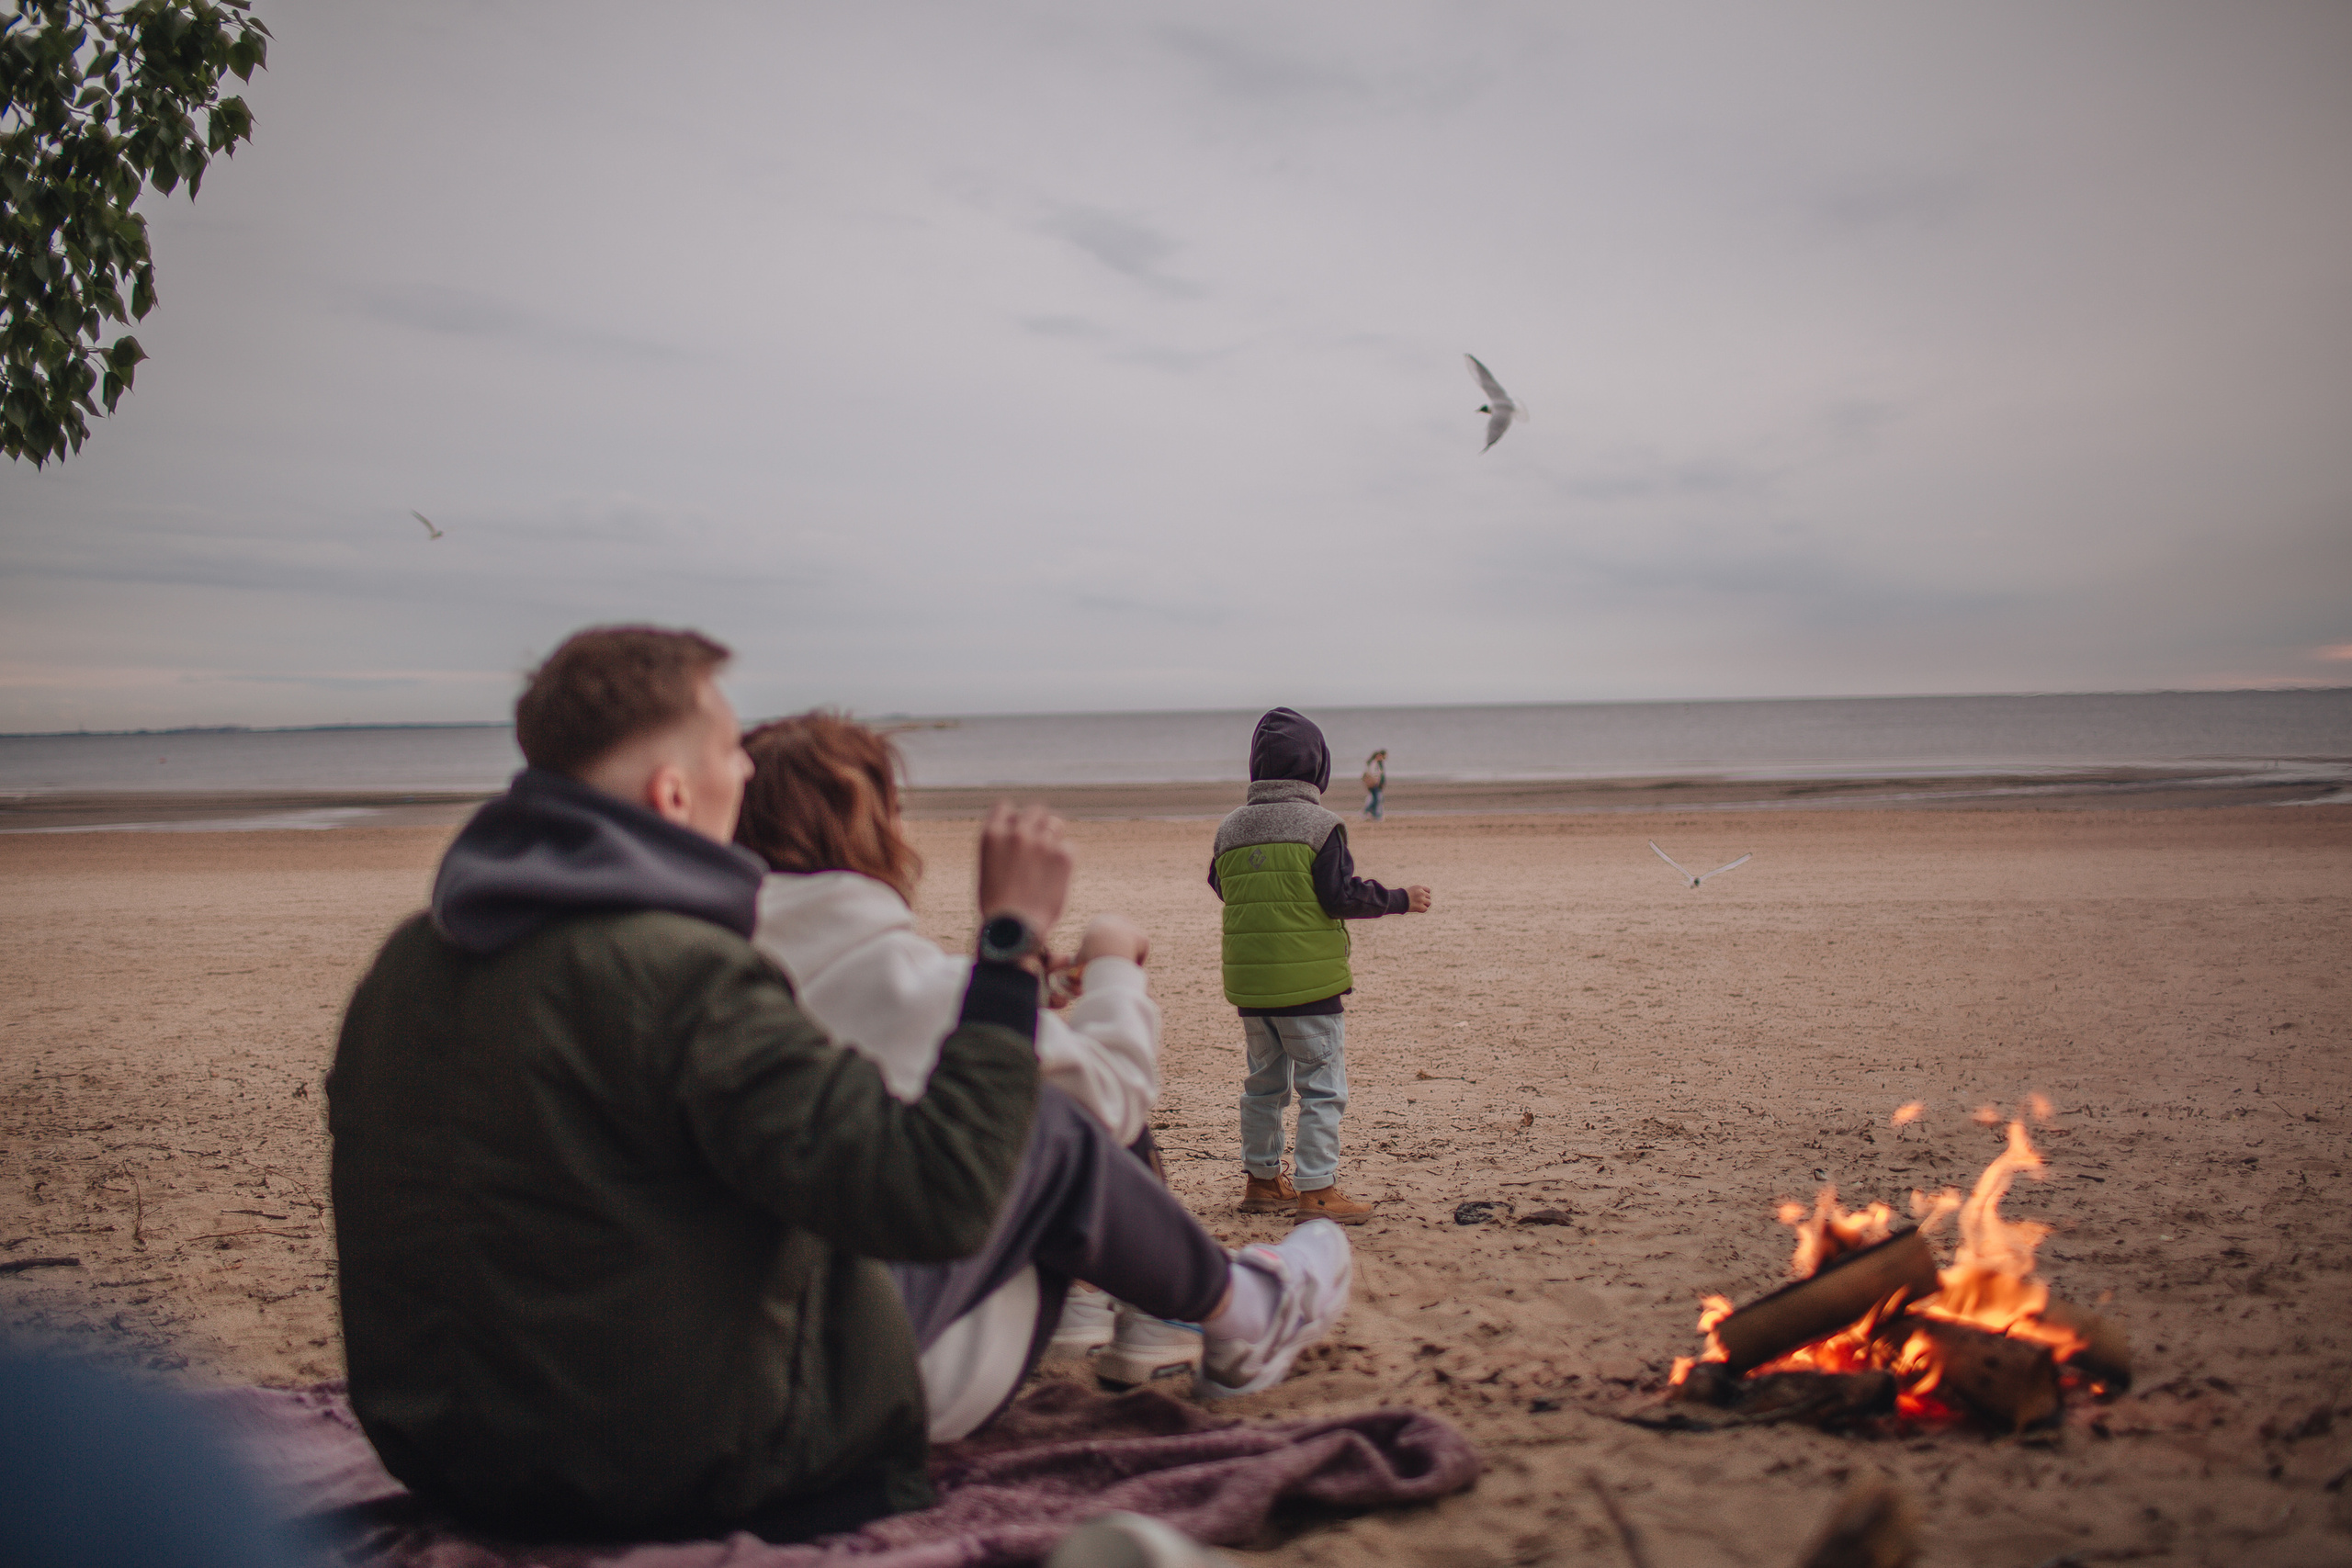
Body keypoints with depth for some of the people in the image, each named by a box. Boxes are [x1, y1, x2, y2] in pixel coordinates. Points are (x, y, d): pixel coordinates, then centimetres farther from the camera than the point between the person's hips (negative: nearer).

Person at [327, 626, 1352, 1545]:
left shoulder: (405, 960, -1)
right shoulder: (681, 975, -28)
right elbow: (939, 1195, -29)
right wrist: (1014, 945, -20)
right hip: (694, 1465, -8)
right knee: (1043, 1137, 5)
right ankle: (1241, 1314, 35)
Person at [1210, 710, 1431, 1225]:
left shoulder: (1229, 829, 5)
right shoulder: (1320, 826, -11)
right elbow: (1343, 896, -14)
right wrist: (1402, 900, 0)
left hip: (1249, 983, 6)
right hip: (1309, 980, -6)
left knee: (1264, 1082, 18)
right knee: (1322, 1087, 1)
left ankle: (1261, 1180, 26)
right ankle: (1316, 1190, -1)